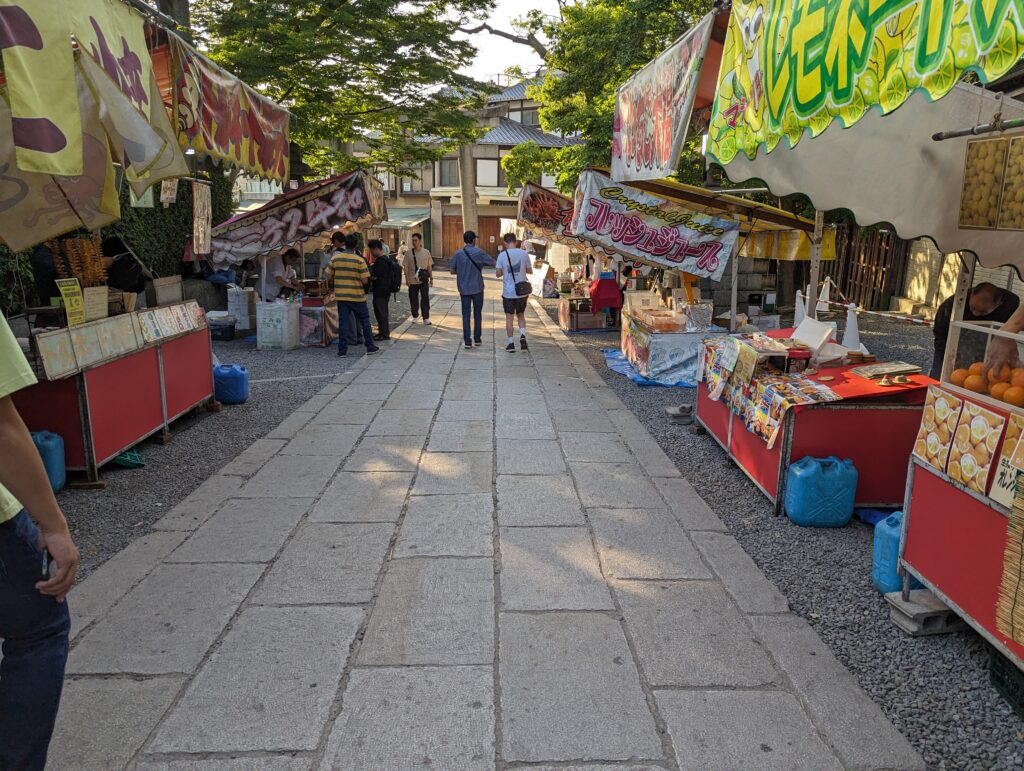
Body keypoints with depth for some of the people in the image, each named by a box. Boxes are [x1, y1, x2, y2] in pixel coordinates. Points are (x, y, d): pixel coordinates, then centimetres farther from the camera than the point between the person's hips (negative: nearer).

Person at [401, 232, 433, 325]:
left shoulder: (426, 252, 1)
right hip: (412, 280, 0)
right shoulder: (408, 252, -2)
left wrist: (431, 278, 5)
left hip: (424, 280, 0)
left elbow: (429, 266, 6)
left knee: (425, 298, -3)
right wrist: (407, 278, -8)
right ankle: (415, 316, 24)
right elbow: (405, 266, -1)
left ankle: (426, 318, 2)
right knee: (413, 299, 8)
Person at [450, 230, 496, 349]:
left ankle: (467, 341, -1)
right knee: (477, 314, 12)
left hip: (464, 289, 1)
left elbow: (452, 271, -1)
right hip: (477, 288, -1)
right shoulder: (479, 252, -8)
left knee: (466, 315, 4)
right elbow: (492, 263, -1)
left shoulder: (458, 254, -2)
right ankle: (477, 338, 18)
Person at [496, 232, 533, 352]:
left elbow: (498, 274, -4)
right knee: (521, 315, 17)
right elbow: (530, 271, 5)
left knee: (509, 317, 8)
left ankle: (511, 343, 9)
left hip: (508, 292, -1)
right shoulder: (524, 254, -4)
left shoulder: (502, 255, -8)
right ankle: (522, 336, -3)